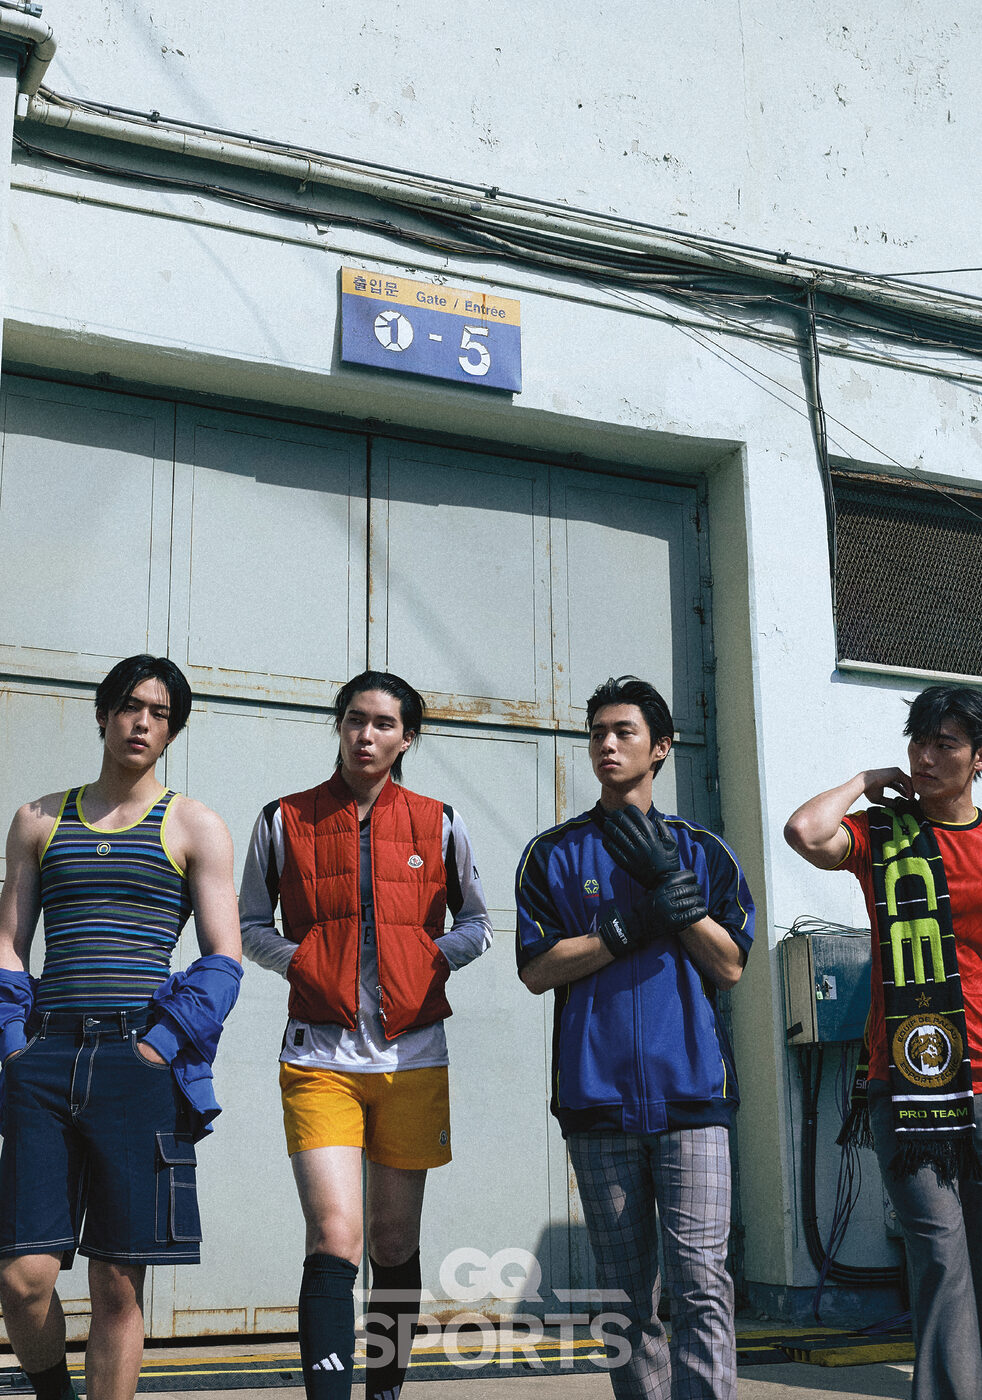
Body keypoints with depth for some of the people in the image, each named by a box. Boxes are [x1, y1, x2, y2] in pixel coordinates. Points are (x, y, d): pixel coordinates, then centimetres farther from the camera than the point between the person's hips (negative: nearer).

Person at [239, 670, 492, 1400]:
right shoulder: (284, 821, 5)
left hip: (412, 1057, 2)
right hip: (319, 1057, -2)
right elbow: (250, 924, 12)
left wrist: (431, 958, -4)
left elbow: (477, 923, 14)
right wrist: (297, 958, -6)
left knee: (396, 1242, 11)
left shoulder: (439, 825, 6)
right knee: (334, 1238, -16)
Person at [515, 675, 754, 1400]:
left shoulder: (703, 850, 12)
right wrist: (631, 924, -8)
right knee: (626, 1292, 7)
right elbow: (536, 968, 2)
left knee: (701, 1280, -10)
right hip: (598, 1093, 1)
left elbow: (731, 966, 4)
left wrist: (670, 881, -7)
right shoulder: (555, 853, 11)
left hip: (692, 1092, -1)